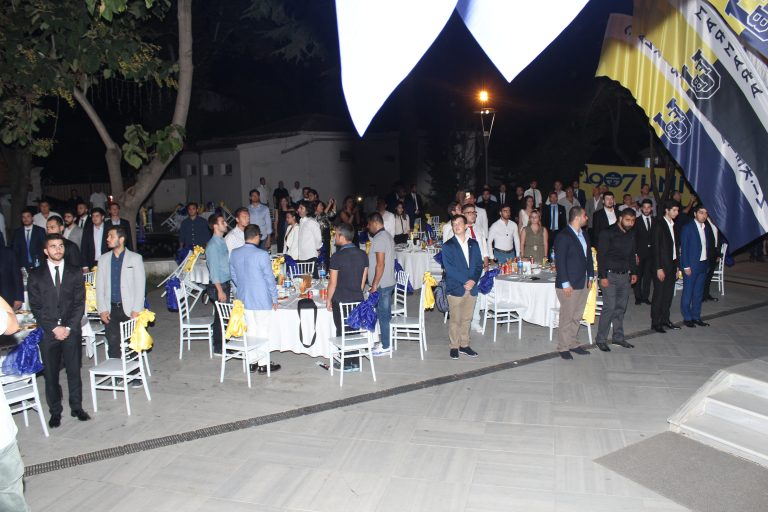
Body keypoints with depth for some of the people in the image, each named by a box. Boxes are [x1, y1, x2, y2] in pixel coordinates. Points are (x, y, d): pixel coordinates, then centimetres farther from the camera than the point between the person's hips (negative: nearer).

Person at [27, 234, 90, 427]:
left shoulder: (75, 273, 6)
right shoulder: (36, 275, 3)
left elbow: (79, 303, 2)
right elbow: (35, 306, -1)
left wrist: (68, 327, -9)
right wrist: (54, 328, -10)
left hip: (71, 331, 1)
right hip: (47, 332, 0)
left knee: (74, 371, 7)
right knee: (50, 374, 5)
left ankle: (77, 407, 20)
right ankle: (55, 411, 18)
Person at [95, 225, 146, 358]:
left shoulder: (135, 258, -1)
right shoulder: (103, 259, 9)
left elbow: (140, 286, -5)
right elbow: (99, 286, 9)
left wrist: (136, 310, -10)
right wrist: (102, 309, 0)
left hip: (129, 309, -3)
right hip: (110, 309, 3)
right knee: (112, 343, 4)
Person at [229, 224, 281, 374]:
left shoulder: (234, 254, 0)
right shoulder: (261, 255, -18)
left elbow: (234, 276, 10)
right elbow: (269, 278, -13)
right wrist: (274, 298, -2)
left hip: (243, 298, 6)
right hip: (261, 299, -6)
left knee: (250, 330, 15)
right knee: (262, 331, 6)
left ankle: (252, 362, 22)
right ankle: (263, 364, 14)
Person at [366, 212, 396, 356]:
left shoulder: (379, 239, -18)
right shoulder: (387, 236, 13)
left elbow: (380, 264, -22)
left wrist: (374, 285, -19)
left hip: (381, 284, -10)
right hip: (388, 282, 10)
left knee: (383, 315, -2)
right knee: (386, 314, 15)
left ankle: (385, 346, 6)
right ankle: (386, 342, 24)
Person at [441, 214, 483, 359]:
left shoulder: (474, 244, 10)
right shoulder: (448, 246, -3)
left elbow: (479, 265, 8)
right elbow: (449, 268, -11)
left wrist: (473, 280, -9)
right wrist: (465, 281, -16)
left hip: (472, 288, 4)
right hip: (455, 288, -4)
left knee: (467, 319, 11)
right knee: (455, 319, 3)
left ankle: (464, 345, 23)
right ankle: (454, 347, 15)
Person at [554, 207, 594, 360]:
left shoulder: (584, 235, 13)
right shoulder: (563, 236, -13)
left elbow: (588, 256, 19)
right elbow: (560, 261, -16)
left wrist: (590, 276, 13)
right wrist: (565, 283, -17)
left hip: (583, 283, 8)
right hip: (569, 284, -8)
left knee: (577, 316, 14)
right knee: (567, 317, 0)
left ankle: (572, 343, 26)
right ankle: (563, 347, 10)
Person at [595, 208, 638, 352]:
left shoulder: (631, 235, 11)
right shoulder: (608, 233, -10)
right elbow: (601, 255, -12)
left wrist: (633, 272, 14)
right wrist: (603, 276, -16)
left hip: (625, 275, 7)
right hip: (610, 275, -6)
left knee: (621, 307, 10)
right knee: (609, 307, -9)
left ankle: (618, 337, 21)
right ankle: (601, 339, 1)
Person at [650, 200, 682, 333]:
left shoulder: (674, 226, 12)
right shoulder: (658, 225, -11)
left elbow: (676, 246, 14)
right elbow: (655, 248, -14)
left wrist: (677, 266, 10)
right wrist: (659, 268, -17)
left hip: (672, 265, 7)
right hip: (661, 266, -7)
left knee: (669, 294, 11)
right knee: (659, 295, -1)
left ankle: (665, 320, 22)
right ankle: (655, 323, 6)